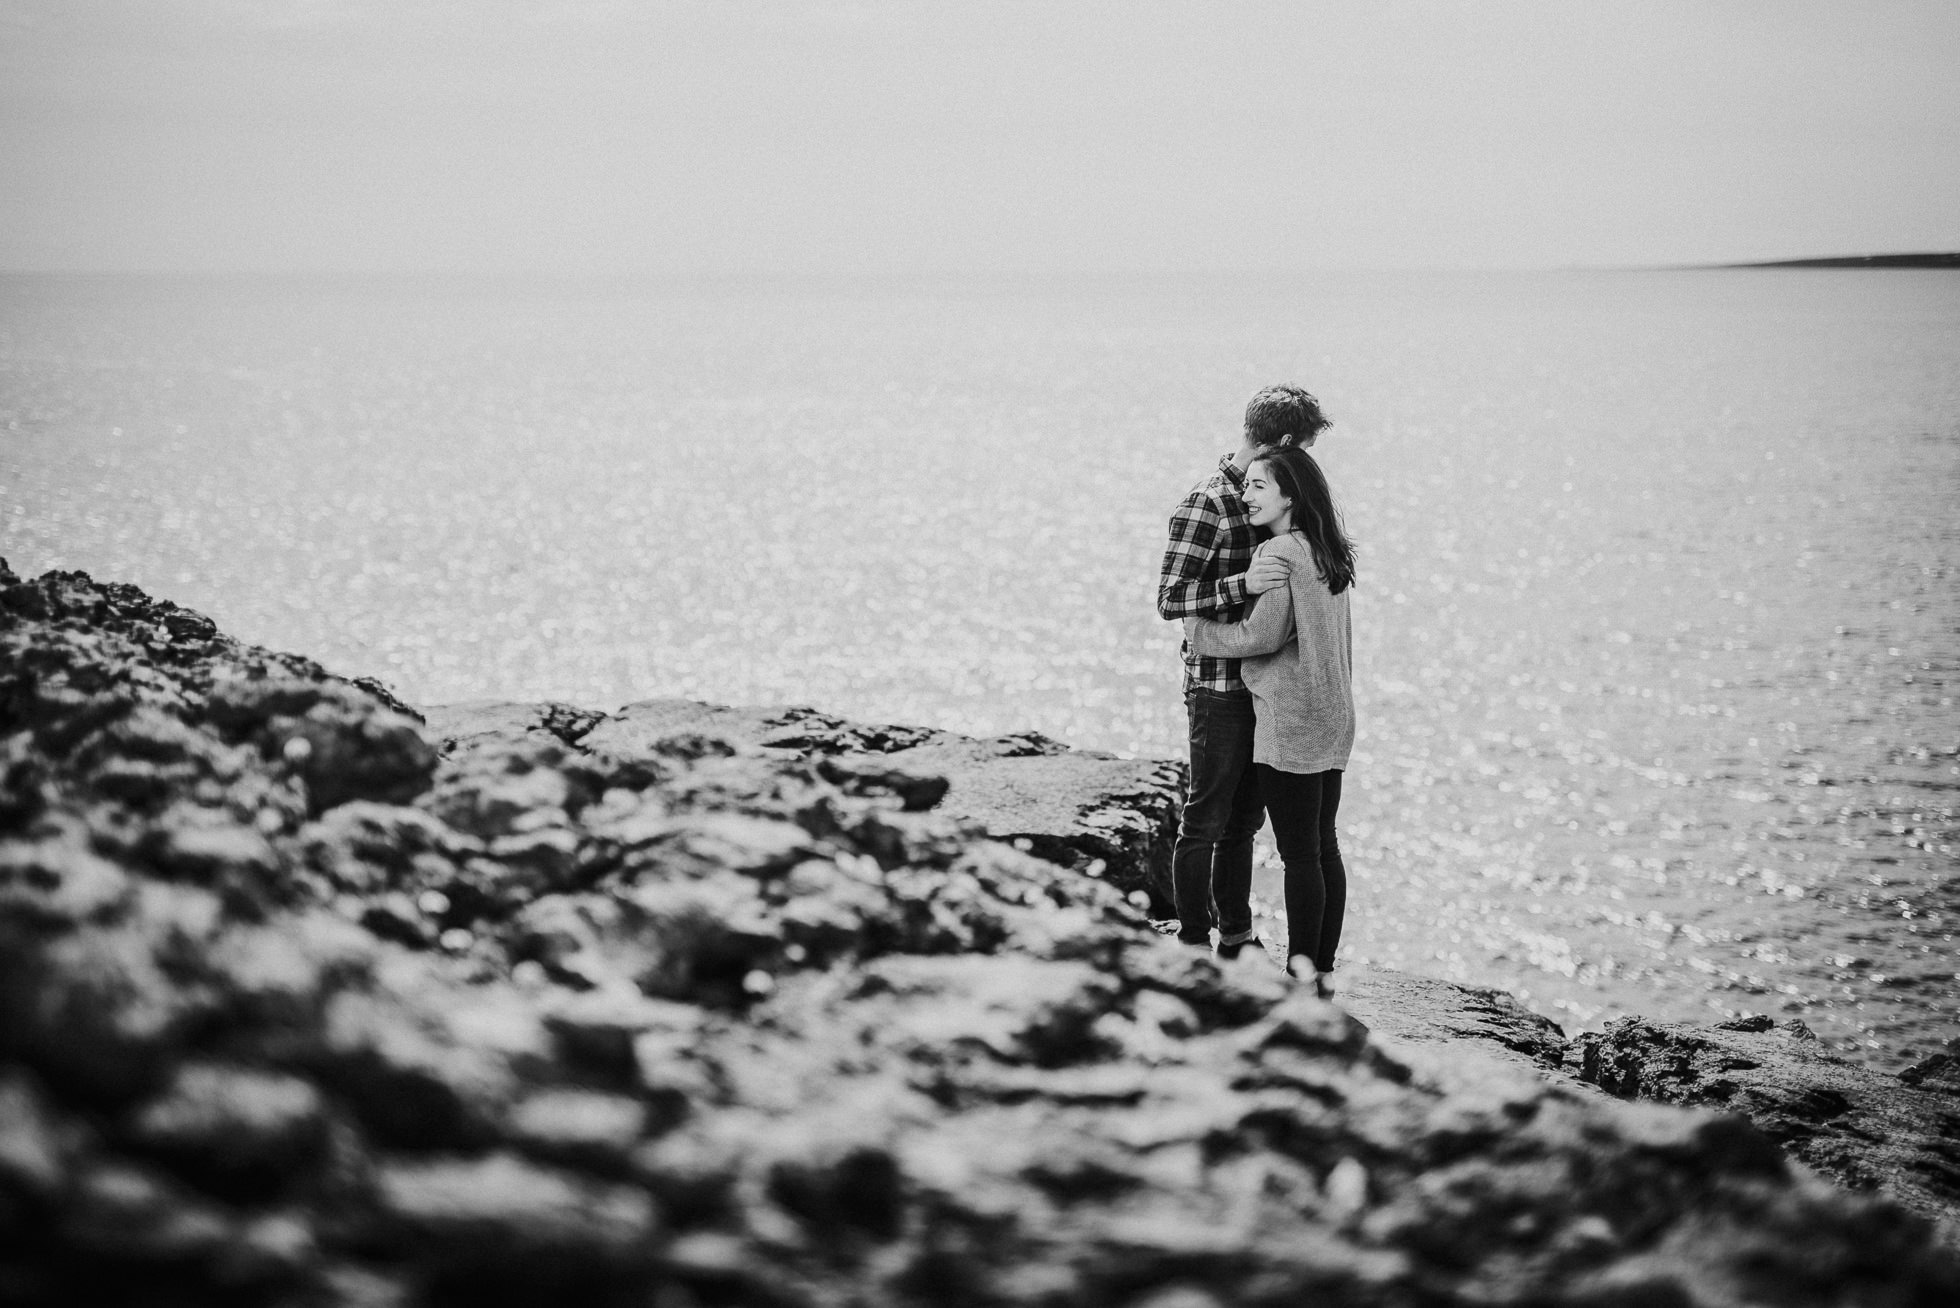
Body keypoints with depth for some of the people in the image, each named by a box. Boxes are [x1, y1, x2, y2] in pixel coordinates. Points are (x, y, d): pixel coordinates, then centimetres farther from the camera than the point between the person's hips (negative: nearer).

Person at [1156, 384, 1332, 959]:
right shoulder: (1207, 504, -18)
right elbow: (1168, 601, -20)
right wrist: (1243, 585, -31)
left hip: (1260, 686, 8)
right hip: (1219, 688, -8)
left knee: (1244, 818, 16)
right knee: (1205, 823, 2)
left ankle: (1238, 938, 27)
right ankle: (1194, 944, 11)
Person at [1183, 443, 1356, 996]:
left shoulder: (1279, 554, -15)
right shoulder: (1326, 553, 11)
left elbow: (1262, 634, -19)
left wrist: (1198, 630, -5)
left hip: (1289, 720, -9)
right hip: (1332, 718, 9)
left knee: (1299, 851, -3)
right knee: (1323, 845, 12)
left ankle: (1301, 967, 1)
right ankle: (1324, 969, 18)